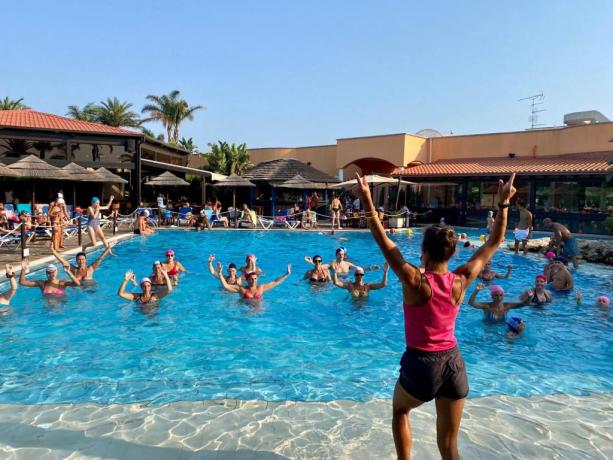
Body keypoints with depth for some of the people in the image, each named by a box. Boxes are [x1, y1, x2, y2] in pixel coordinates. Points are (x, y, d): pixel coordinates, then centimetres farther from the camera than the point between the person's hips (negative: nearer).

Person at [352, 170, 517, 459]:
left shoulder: (415, 283, -19)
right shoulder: (460, 281, -9)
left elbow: (384, 242, -20)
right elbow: (494, 243, 1)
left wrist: (367, 202, -22)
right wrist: (504, 203, 4)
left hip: (421, 364, -3)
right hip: (453, 362, 4)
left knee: (400, 411, 30)